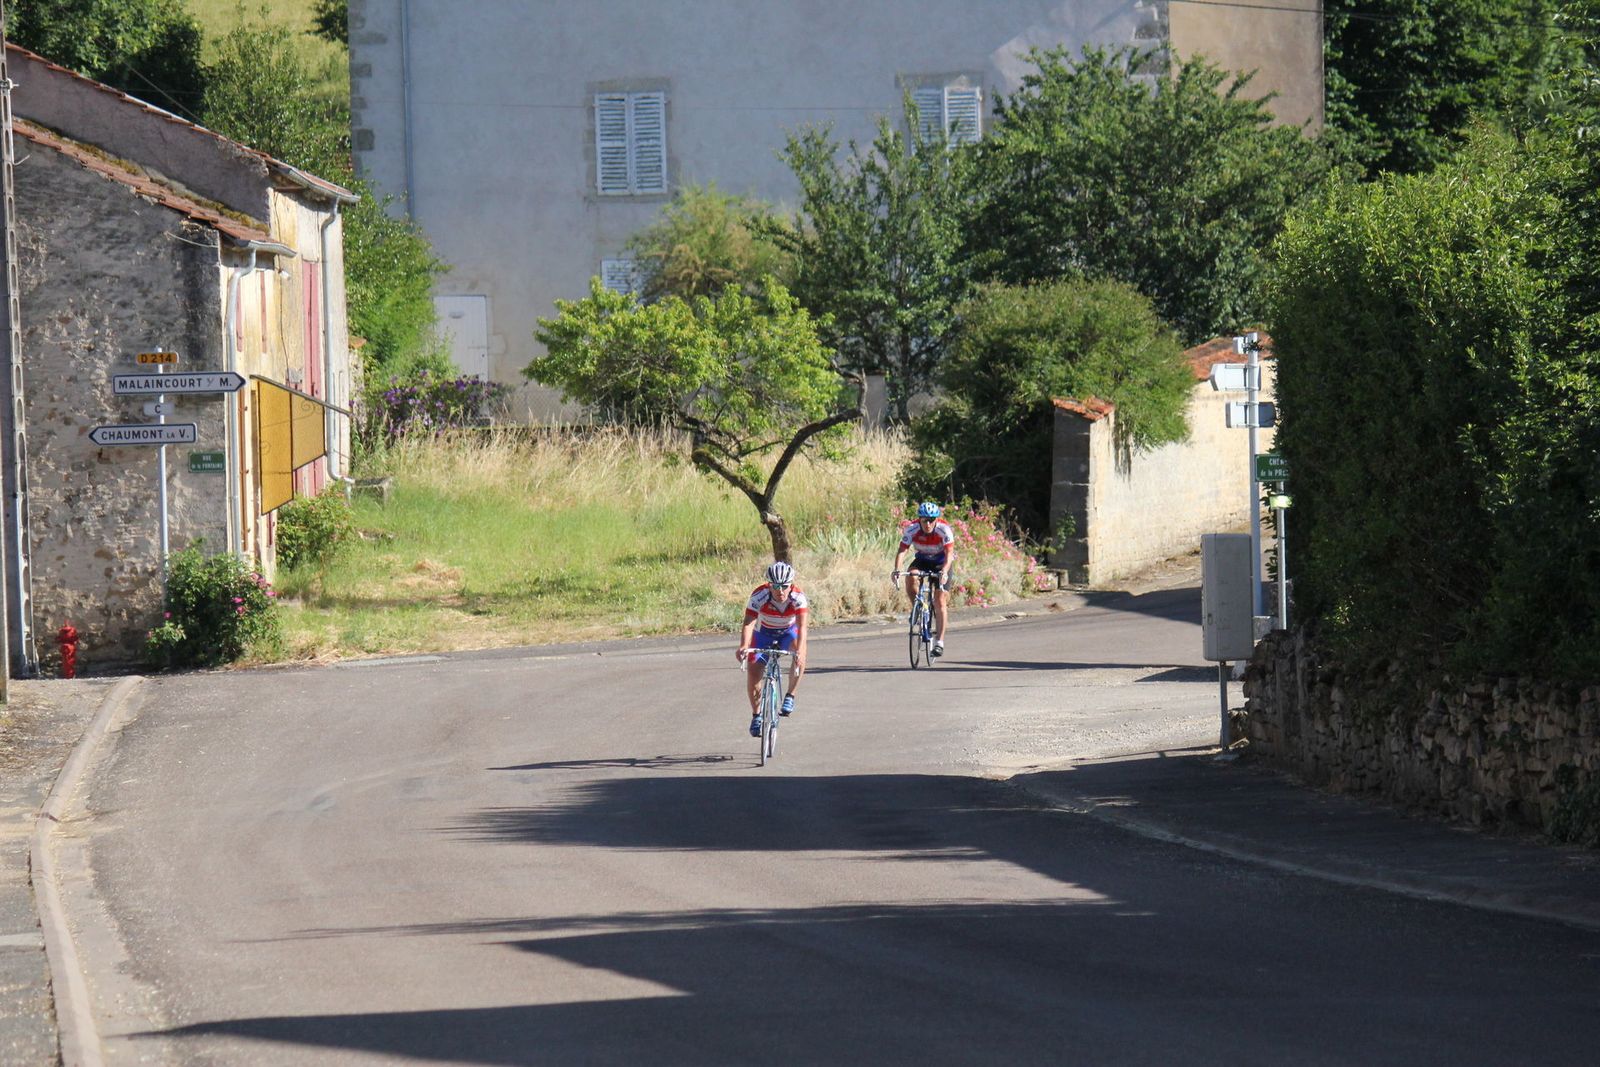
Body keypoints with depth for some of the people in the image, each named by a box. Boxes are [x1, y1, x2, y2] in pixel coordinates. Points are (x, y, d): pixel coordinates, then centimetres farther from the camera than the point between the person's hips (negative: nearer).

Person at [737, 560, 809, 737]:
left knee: (800, 655, -32)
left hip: (789, 632, -1)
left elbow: (802, 626, -41)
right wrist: (743, 646, -58)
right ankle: (756, 715, 11)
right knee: (753, 672, -11)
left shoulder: (798, 597, -31)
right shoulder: (759, 596, -32)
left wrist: (799, 650, -58)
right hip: (763, 633, 1)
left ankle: (790, 697, -16)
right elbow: (748, 623, -40)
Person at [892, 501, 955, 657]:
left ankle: (939, 641, -7)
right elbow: (902, 551, -28)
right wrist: (897, 570, -45)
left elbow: (949, 553, -36)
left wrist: (944, 572, -53)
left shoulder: (944, 530, -29)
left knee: (939, 601, -12)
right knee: (911, 578, -31)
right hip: (922, 560, 2)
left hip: (941, 563, -2)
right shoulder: (912, 529, -24)